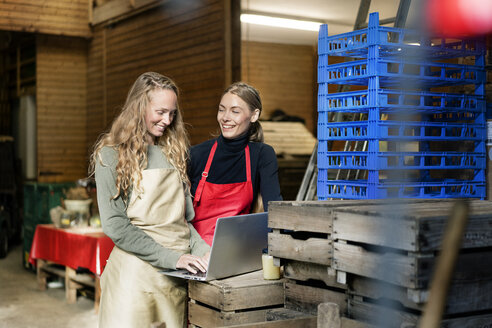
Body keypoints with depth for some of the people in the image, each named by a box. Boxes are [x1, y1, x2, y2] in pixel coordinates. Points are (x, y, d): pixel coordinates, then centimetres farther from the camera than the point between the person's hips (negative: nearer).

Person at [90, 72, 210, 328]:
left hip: (179, 276, 5)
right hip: (135, 271, -5)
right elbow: (114, 224, -13)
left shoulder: (173, 151, 13)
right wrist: (171, 258, -18)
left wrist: (202, 251, -3)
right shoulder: (111, 155, -4)